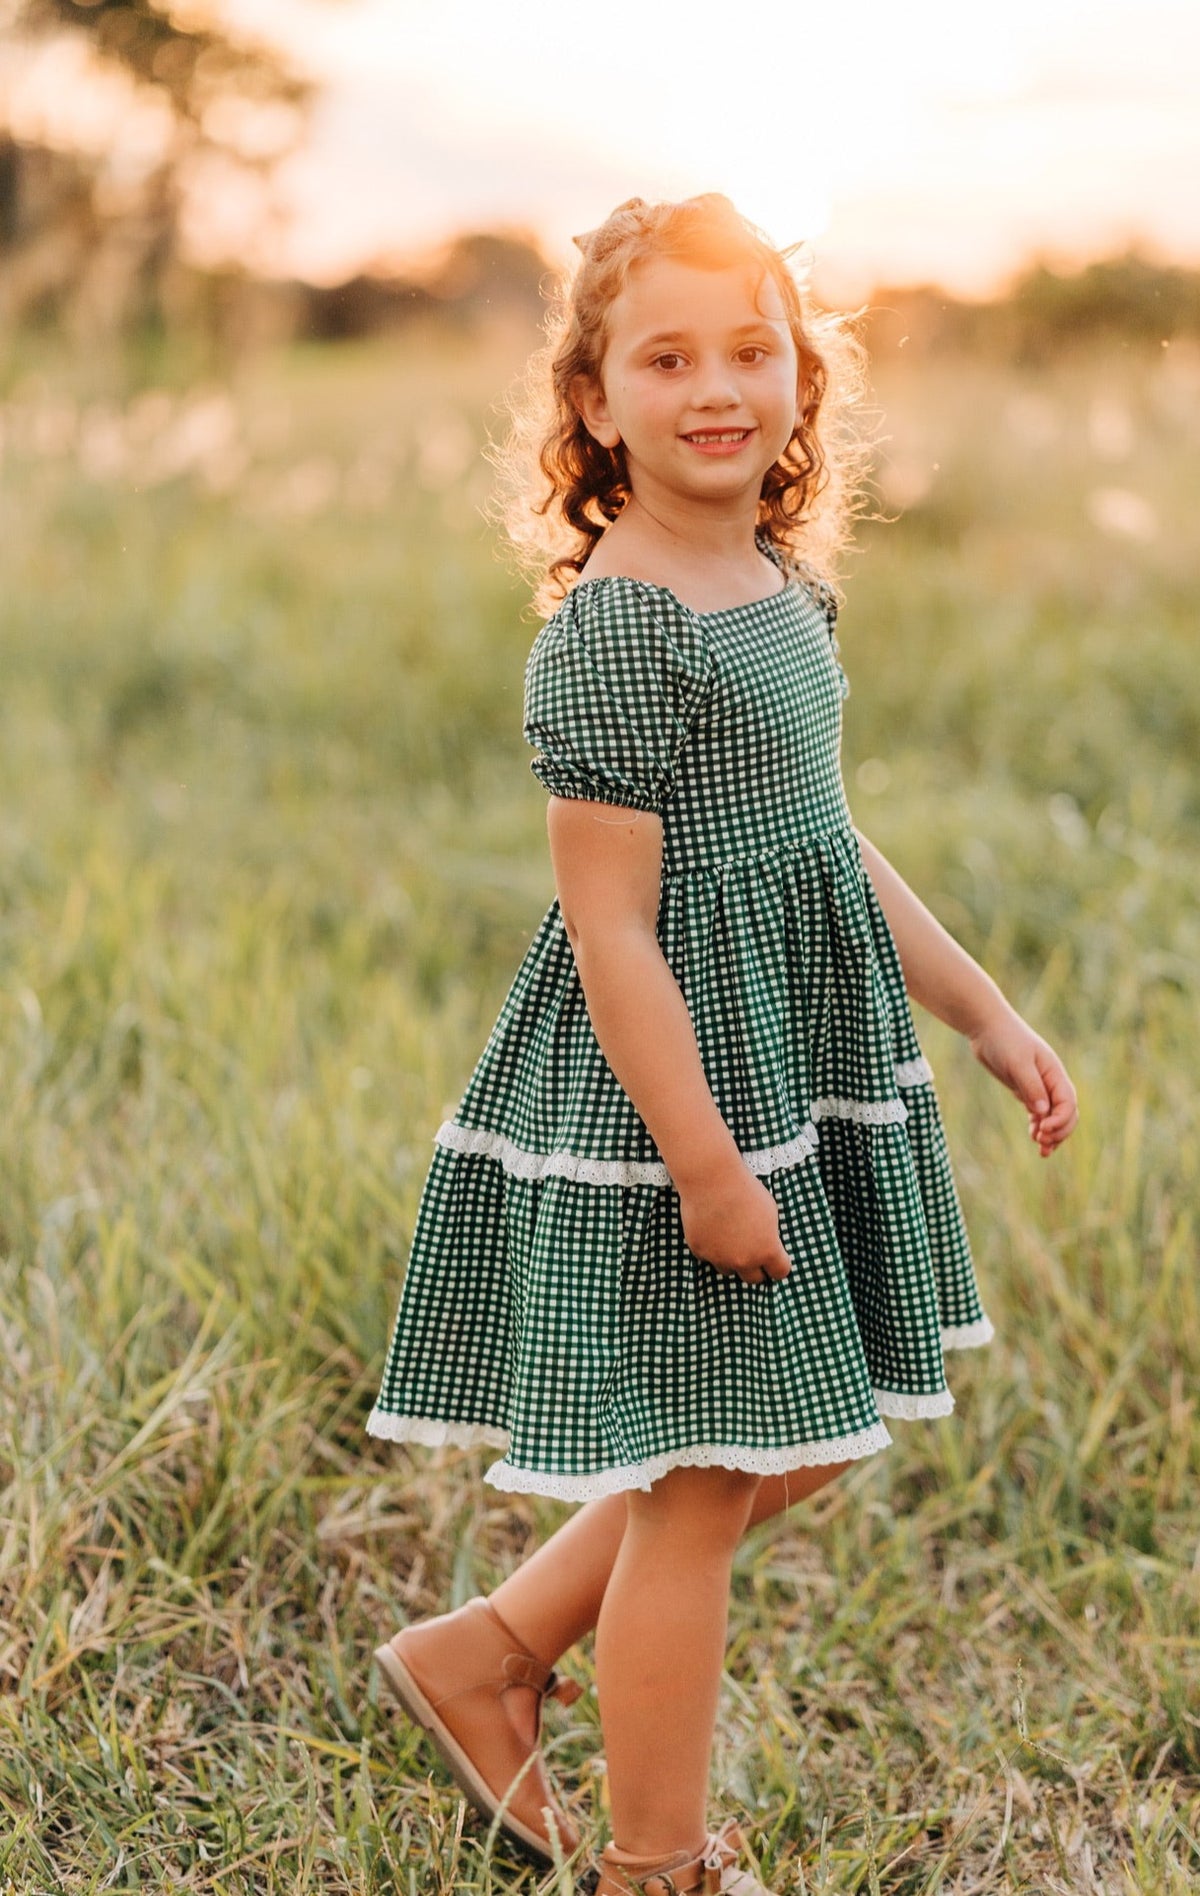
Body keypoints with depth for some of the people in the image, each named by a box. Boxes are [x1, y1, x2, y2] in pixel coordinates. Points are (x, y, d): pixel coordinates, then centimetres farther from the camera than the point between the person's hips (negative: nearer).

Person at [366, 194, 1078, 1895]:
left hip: (799, 1063, 9)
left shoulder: (785, 589, 8)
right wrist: (705, 1161, -20)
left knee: (798, 1443, 19)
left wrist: (987, 1014, 18)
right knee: (698, 1484, 3)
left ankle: (488, 1649, 32)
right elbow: (611, 933, -21)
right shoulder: (614, 630, -20)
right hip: (668, 1086, -9)